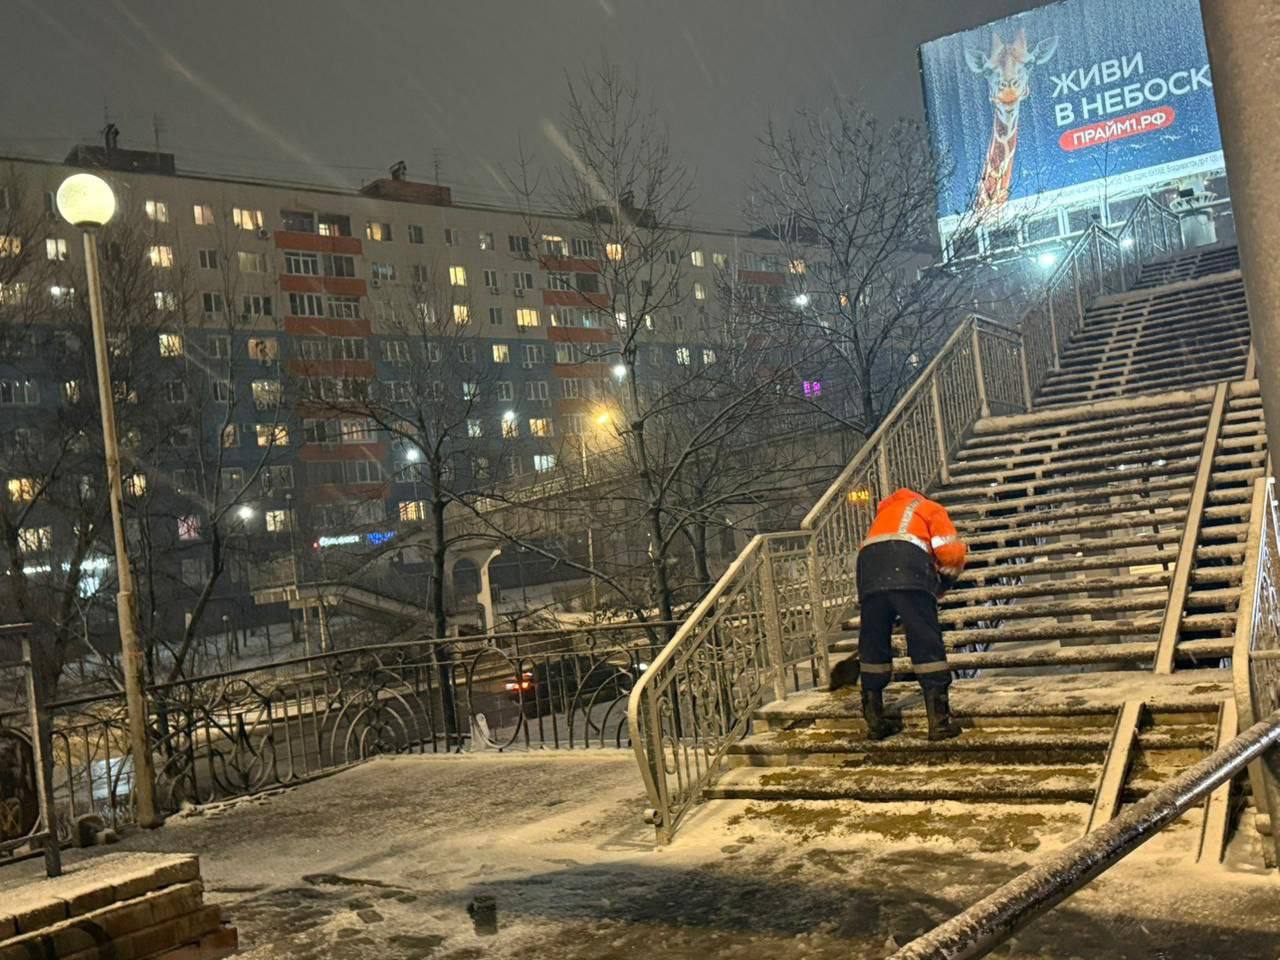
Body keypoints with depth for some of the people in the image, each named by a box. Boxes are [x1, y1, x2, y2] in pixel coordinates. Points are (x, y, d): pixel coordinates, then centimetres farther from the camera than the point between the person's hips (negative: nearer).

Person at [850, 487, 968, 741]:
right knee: (927, 643, 0)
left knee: (873, 645, 12)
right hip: (909, 565, -4)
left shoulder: (884, 512, 41)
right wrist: (946, 581, 29)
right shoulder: (932, 509, 26)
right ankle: (939, 722, -1)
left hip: (869, 564, 4)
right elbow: (951, 551, 10)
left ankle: (875, 722, 17)